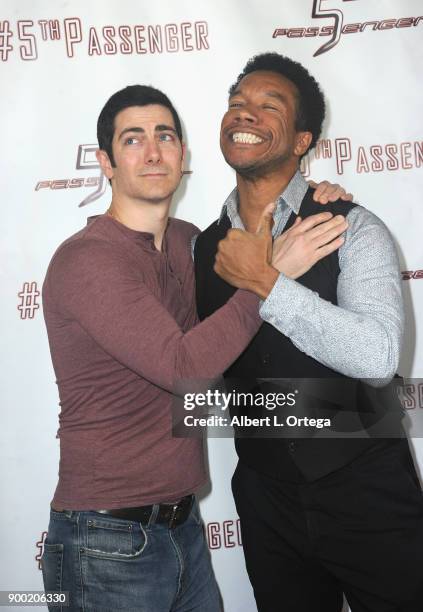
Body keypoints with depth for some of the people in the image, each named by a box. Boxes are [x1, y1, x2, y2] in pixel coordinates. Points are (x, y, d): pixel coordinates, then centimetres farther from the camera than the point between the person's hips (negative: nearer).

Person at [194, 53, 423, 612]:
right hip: (266, 498, 4)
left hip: (367, 496, -3)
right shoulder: (205, 247, 1)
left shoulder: (352, 228, -12)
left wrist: (267, 281, -28)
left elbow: (378, 358, -28)